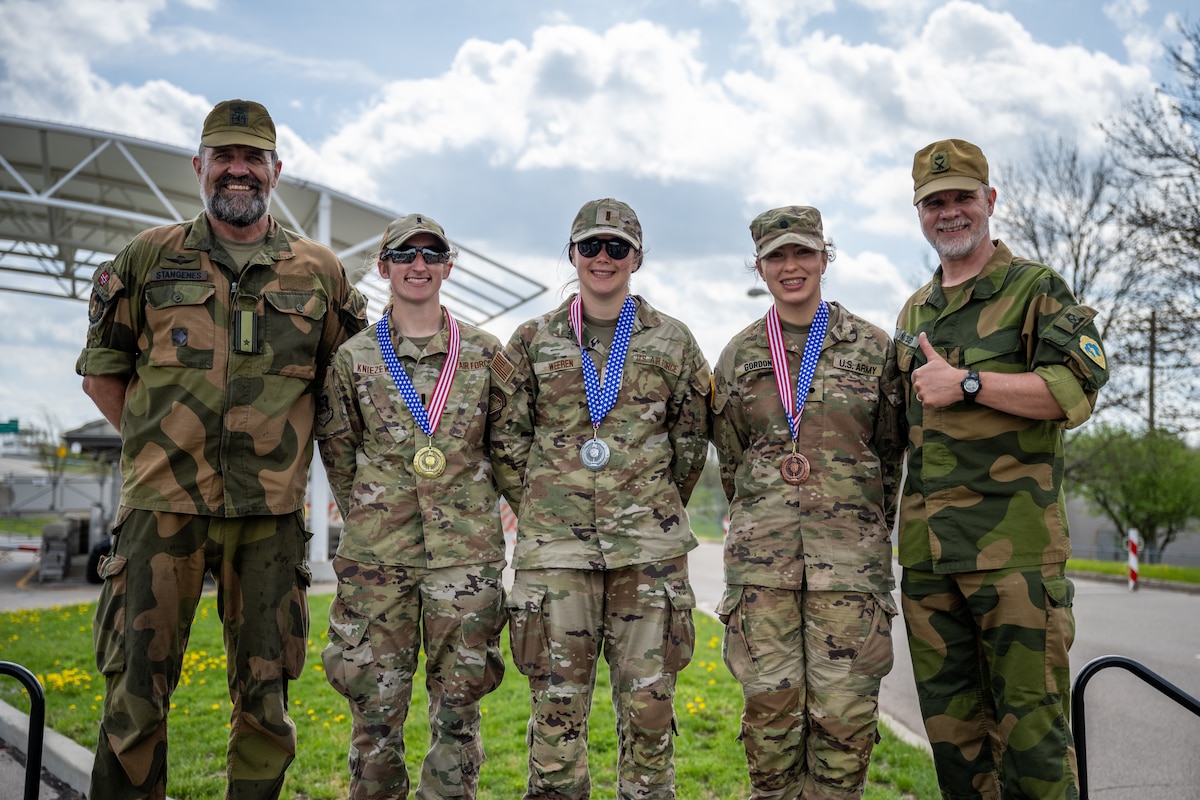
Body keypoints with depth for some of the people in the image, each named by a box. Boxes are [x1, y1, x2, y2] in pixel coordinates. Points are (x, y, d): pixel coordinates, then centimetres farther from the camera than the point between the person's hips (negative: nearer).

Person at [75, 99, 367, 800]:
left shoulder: (320, 271, 8)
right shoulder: (148, 259, 8)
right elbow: (102, 372, 13)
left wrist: (288, 447, 9)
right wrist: (160, 443, 6)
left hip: (271, 513, 1)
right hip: (163, 506, 0)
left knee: (266, 702, 9)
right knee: (135, 697, 2)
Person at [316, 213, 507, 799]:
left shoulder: (485, 353, 6)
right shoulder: (353, 357, 5)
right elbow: (336, 448, 13)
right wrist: (368, 516, 11)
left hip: (466, 553, 0)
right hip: (376, 556, 0)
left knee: (457, 708, 6)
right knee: (375, 707, 5)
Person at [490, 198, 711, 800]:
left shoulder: (672, 340, 8)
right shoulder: (531, 341, 9)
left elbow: (691, 441, 12)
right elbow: (506, 440, 10)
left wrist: (657, 512, 11)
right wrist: (541, 510, 6)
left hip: (648, 546, 0)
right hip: (553, 545, 0)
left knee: (648, 699, 5)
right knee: (557, 700, 3)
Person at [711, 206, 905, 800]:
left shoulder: (873, 347, 6)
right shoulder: (738, 355, 10)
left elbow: (889, 451, 14)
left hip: (850, 551, -1)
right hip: (761, 551, 1)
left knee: (844, 711, -2)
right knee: (770, 705, 1)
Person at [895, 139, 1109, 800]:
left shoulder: (1036, 288, 2)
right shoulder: (913, 312, 20)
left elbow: (1076, 389, -12)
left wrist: (966, 382, -13)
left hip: (1013, 537, -6)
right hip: (926, 544, 6)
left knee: (1028, 716, -3)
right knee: (949, 718, 12)